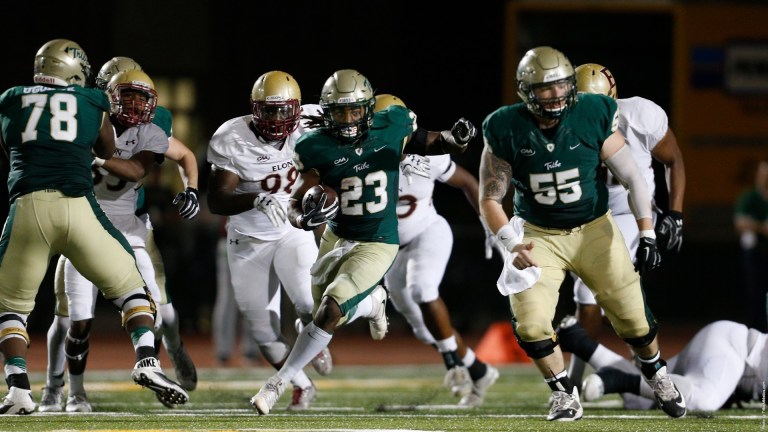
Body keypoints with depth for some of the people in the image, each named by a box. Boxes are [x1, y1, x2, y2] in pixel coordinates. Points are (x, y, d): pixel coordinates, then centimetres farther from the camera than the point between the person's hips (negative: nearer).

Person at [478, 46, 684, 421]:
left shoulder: (593, 117, -17)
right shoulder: (507, 131, -17)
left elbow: (632, 179, -9)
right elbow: (490, 198, -9)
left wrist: (647, 235, -15)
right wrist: (512, 245, -24)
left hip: (594, 230, 0)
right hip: (539, 235, 0)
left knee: (633, 317, 3)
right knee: (530, 323, -15)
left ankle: (657, 376, 34)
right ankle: (564, 395, 9)